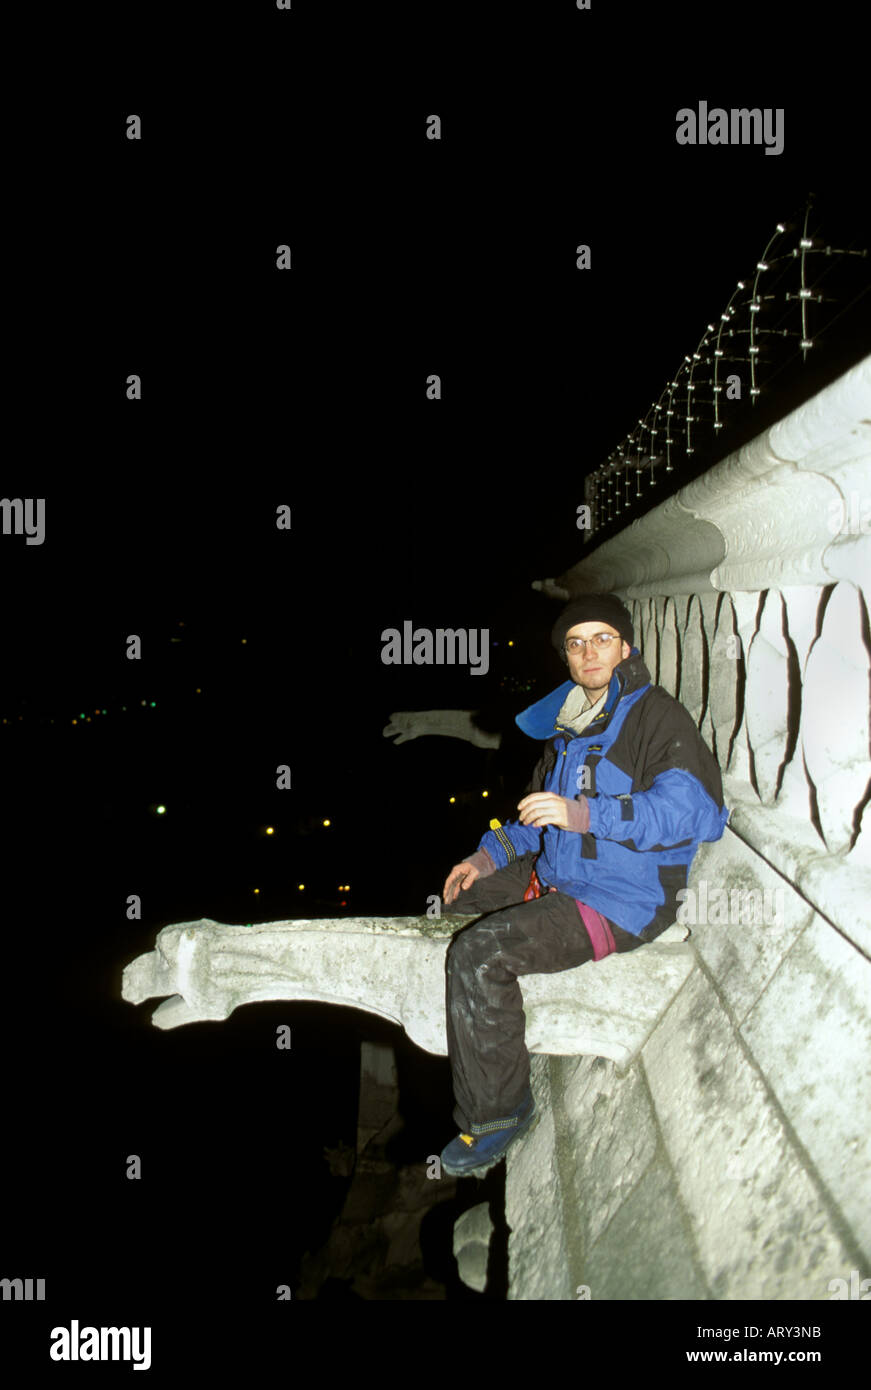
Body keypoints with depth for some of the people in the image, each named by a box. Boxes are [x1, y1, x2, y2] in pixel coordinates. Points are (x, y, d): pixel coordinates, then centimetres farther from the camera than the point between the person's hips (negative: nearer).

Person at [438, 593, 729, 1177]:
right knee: (446, 899, 14)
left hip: (621, 901, -9)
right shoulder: (571, 720, 11)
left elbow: (698, 813, -28)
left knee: (478, 953, -23)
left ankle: (499, 1112, -4)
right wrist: (490, 857, 9)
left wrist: (584, 814, -33)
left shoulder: (657, 715, -14)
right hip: (553, 878, 9)